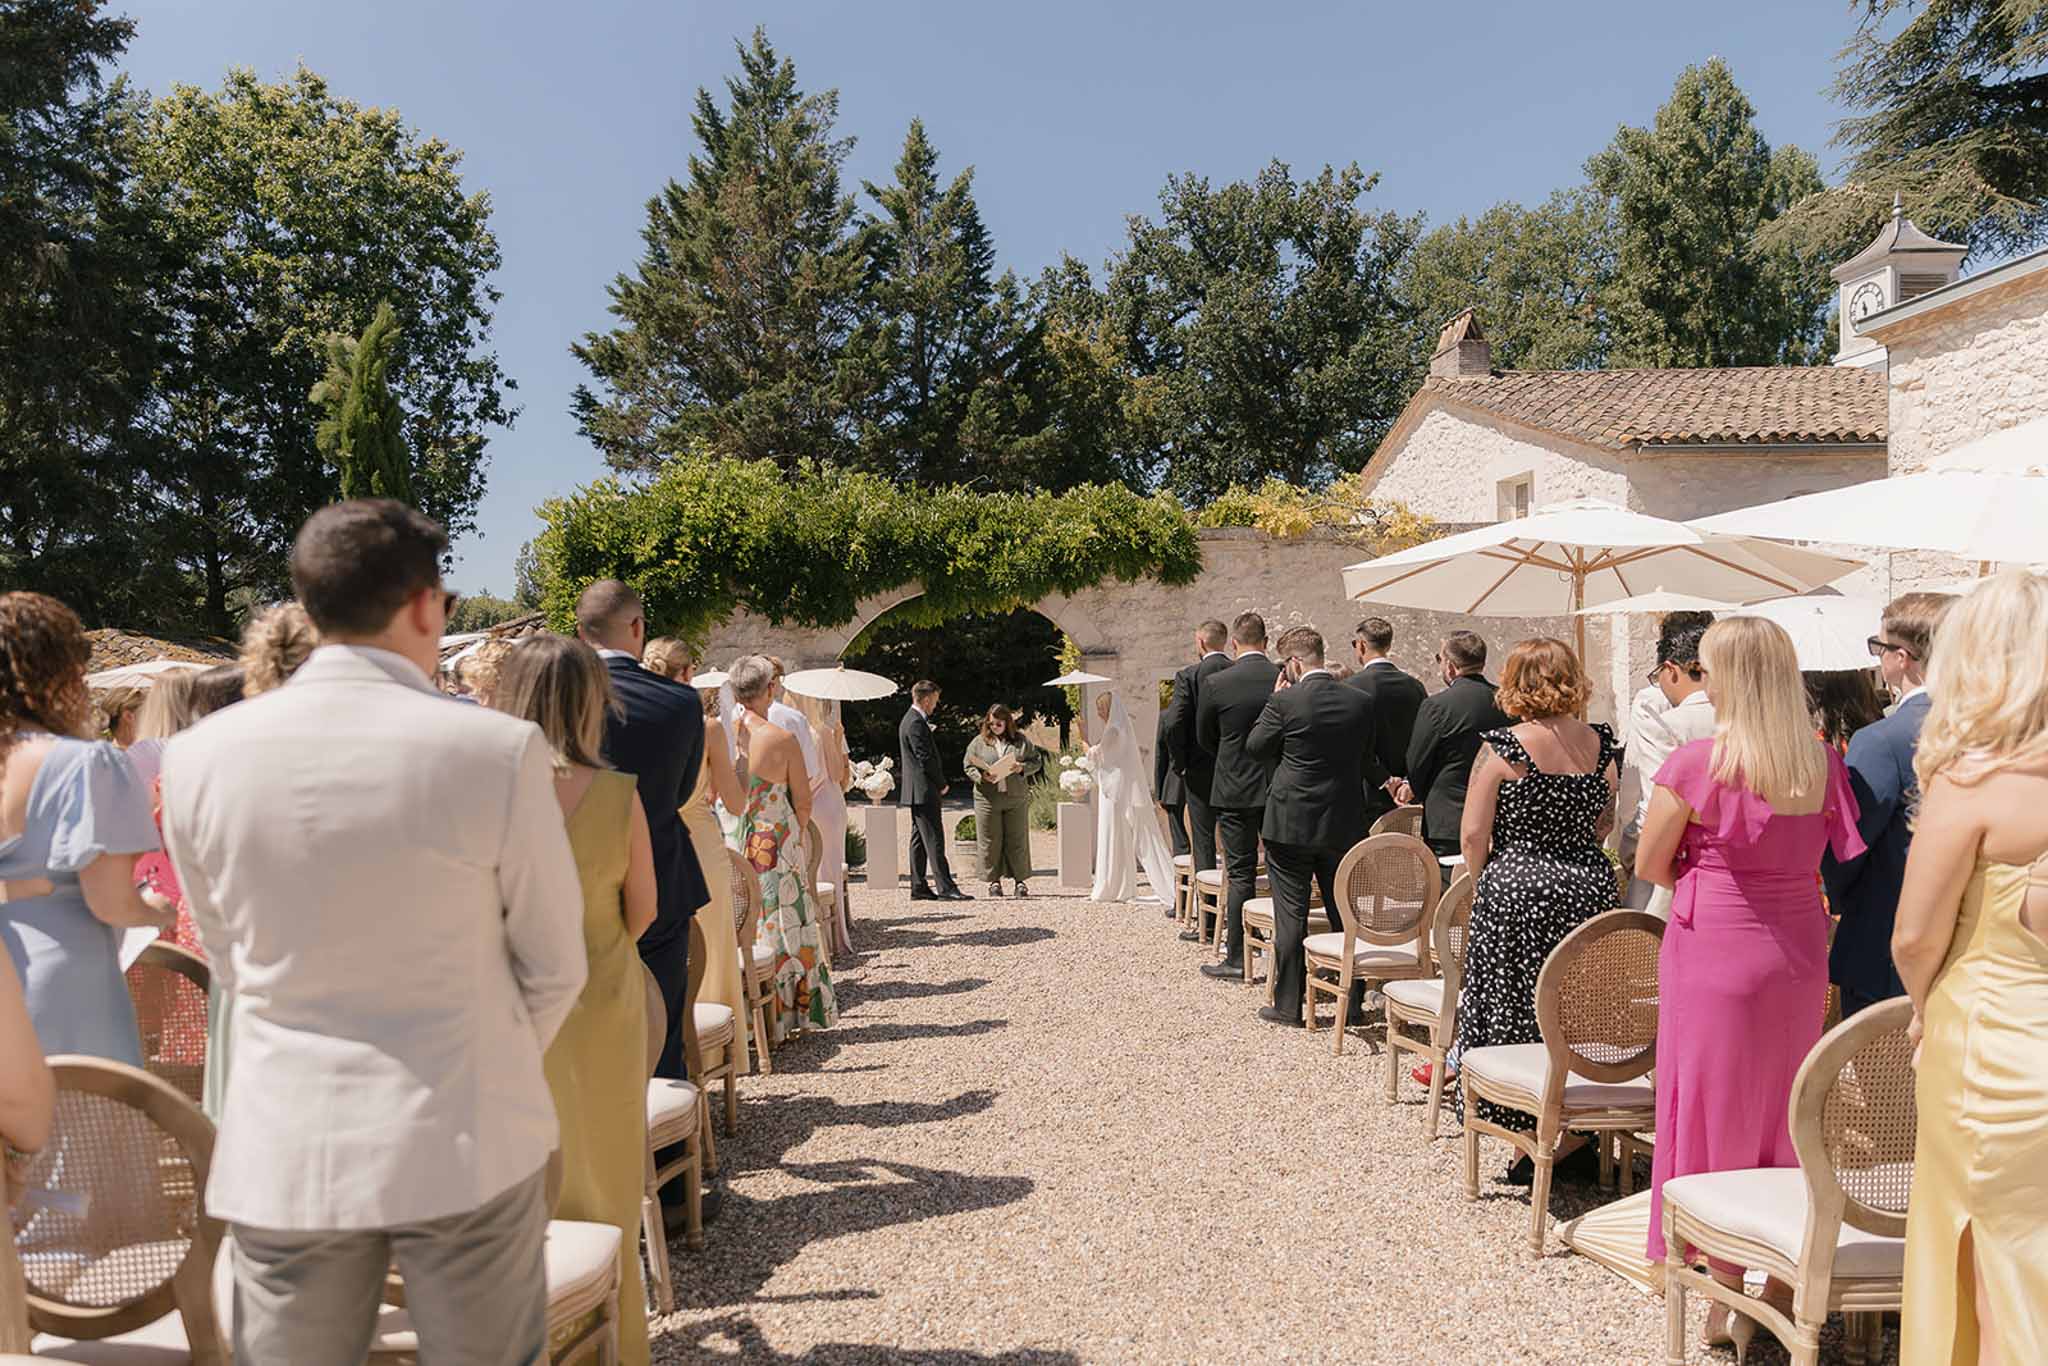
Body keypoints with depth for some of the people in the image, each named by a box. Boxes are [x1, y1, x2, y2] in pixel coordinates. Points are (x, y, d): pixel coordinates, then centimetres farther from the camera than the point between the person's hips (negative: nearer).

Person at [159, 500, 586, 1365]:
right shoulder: (499, 748, -15)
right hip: (461, 1141, -3)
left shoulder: (198, 755, -4)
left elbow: (229, 962, 8)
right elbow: (554, 966, -6)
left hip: (282, 1149, 3)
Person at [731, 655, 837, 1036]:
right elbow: (804, 805, -4)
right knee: (783, 924, 7)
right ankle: (789, 1013, 13)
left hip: (733, 845, 3)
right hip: (778, 844, -3)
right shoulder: (783, 740, -10)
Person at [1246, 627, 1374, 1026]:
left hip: (1290, 822, -4)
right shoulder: (1361, 702, -1)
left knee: (1290, 915, 4)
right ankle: (1352, 999, 21)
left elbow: (1254, 747, -1)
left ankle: (1288, 1004, 9)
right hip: (1344, 824, 4)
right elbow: (1364, 755, 10)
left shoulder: (1285, 702, -15)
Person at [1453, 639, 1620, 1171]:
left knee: (1518, 1014, 6)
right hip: (1590, 888, 4)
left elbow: (1473, 836, -9)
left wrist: (1482, 888, 7)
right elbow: (1604, 825, 14)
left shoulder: (1501, 746, -11)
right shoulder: (1601, 744, 2)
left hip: (1516, 889, -4)